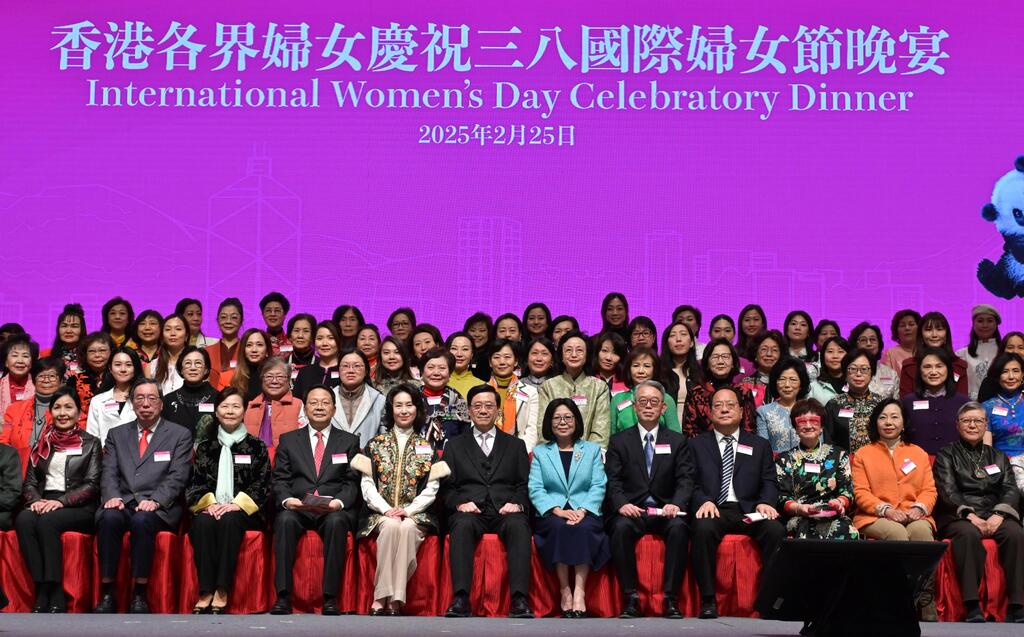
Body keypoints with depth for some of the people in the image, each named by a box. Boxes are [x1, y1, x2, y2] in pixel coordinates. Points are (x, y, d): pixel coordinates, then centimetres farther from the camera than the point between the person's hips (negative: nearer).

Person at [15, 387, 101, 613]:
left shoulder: (91, 444, 11)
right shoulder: (41, 444, 21)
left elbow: (91, 485, 0)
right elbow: (29, 482, 15)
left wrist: (61, 501, -15)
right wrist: (36, 500, -8)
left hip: (78, 508, -3)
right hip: (43, 503, 3)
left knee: (47, 521, -35)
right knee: (23, 520, -31)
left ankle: (55, 596, -32)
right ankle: (43, 590, -32)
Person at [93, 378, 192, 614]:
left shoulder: (180, 435, 11)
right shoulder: (117, 434, 20)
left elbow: (177, 478, -1)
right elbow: (109, 474, 10)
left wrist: (155, 500, -18)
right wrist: (112, 496, -12)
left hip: (159, 507, -2)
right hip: (123, 503, 2)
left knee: (142, 519, -36)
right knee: (109, 517, -32)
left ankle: (139, 595, -30)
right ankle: (107, 593, -29)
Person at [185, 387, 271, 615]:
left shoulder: (256, 446, 12)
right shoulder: (205, 446, 19)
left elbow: (262, 483, 3)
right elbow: (195, 482, 10)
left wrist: (236, 504, -12)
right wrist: (209, 503, -10)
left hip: (243, 511, -2)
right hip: (210, 508, 2)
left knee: (229, 521, -36)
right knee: (203, 523, -33)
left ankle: (222, 592, -38)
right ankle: (206, 592, -37)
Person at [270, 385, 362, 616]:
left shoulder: (349, 441, 16)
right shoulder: (288, 440, 18)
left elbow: (352, 482, 6)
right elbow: (280, 480, 9)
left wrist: (339, 502, -15)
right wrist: (287, 500, -13)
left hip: (334, 510, -1)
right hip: (296, 509, 1)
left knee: (336, 523, -36)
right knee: (285, 520, -34)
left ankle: (330, 598, -33)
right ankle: (283, 596, -32)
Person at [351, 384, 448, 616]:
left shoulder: (427, 448, 13)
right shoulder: (376, 444, 13)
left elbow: (432, 488, 4)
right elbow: (367, 484, 5)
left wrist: (408, 511, -10)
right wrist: (386, 510, -10)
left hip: (416, 514, 0)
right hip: (382, 513, 0)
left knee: (405, 528, -34)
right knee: (391, 526, -34)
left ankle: (391, 599, -33)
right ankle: (383, 598, -33)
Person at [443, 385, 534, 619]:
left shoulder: (515, 445, 24)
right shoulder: (454, 445, 22)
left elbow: (525, 485, 14)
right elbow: (447, 487, 13)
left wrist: (517, 503, -7)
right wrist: (460, 503, -8)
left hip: (505, 512, 0)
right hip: (470, 511, 0)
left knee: (518, 526, -35)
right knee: (462, 525, -36)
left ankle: (519, 600, -43)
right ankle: (460, 599, -44)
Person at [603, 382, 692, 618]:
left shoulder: (677, 441, 14)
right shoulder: (619, 441, 12)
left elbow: (685, 479, 3)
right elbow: (612, 481, 1)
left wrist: (676, 504, -18)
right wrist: (622, 504, -20)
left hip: (665, 511, 1)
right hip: (631, 510, 0)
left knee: (679, 527, -32)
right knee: (621, 527, -34)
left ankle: (671, 599, -27)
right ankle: (630, 598, -27)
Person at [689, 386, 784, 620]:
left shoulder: (760, 445, 21)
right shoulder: (696, 445, 17)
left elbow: (769, 483, 11)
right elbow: (691, 484, 6)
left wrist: (765, 503, -12)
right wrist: (704, 501, -16)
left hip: (749, 511, 1)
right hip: (714, 510, -1)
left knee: (776, 530, -30)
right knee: (703, 528, -36)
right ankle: (708, 600, -29)